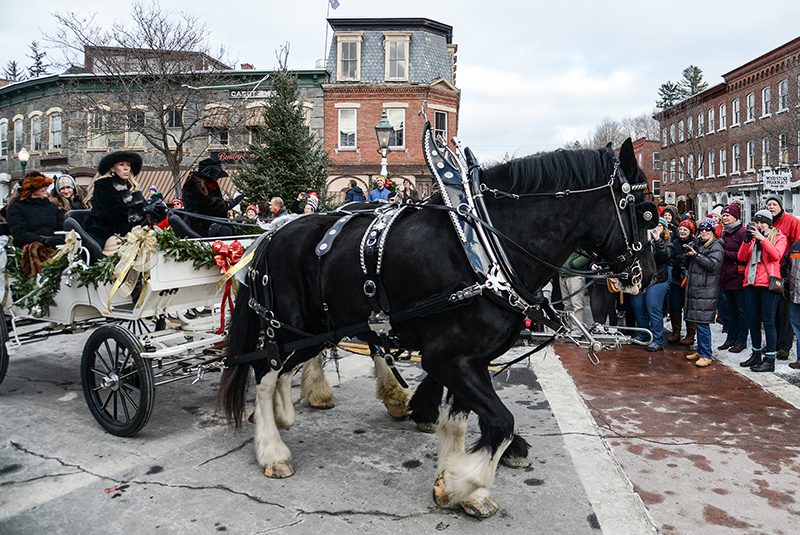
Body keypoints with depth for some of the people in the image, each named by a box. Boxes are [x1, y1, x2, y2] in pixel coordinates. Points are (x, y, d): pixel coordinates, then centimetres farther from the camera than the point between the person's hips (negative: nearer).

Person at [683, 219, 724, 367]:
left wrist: (695, 255, -16)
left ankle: (707, 355, -4)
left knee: (702, 322, -10)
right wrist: (688, 256, 4)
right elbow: (689, 266, 25)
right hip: (695, 289, 7)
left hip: (707, 291, -7)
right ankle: (700, 351, 21)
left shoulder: (716, 247, -3)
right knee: (698, 322, 11)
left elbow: (714, 265, -18)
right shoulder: (698, 244, 19)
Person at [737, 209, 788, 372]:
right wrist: (747, 240, -8)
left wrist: (762, 238, -18)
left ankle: (770, 359, -1)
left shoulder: (779, 237, 5)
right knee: (752, 320, 9)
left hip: (768, 283, -5)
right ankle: (756, 354, 20)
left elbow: (776, 255, -14)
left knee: (768, 321, -5)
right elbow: (742, 257, 6)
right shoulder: (753, 236, 18)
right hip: (751, 282, 5)